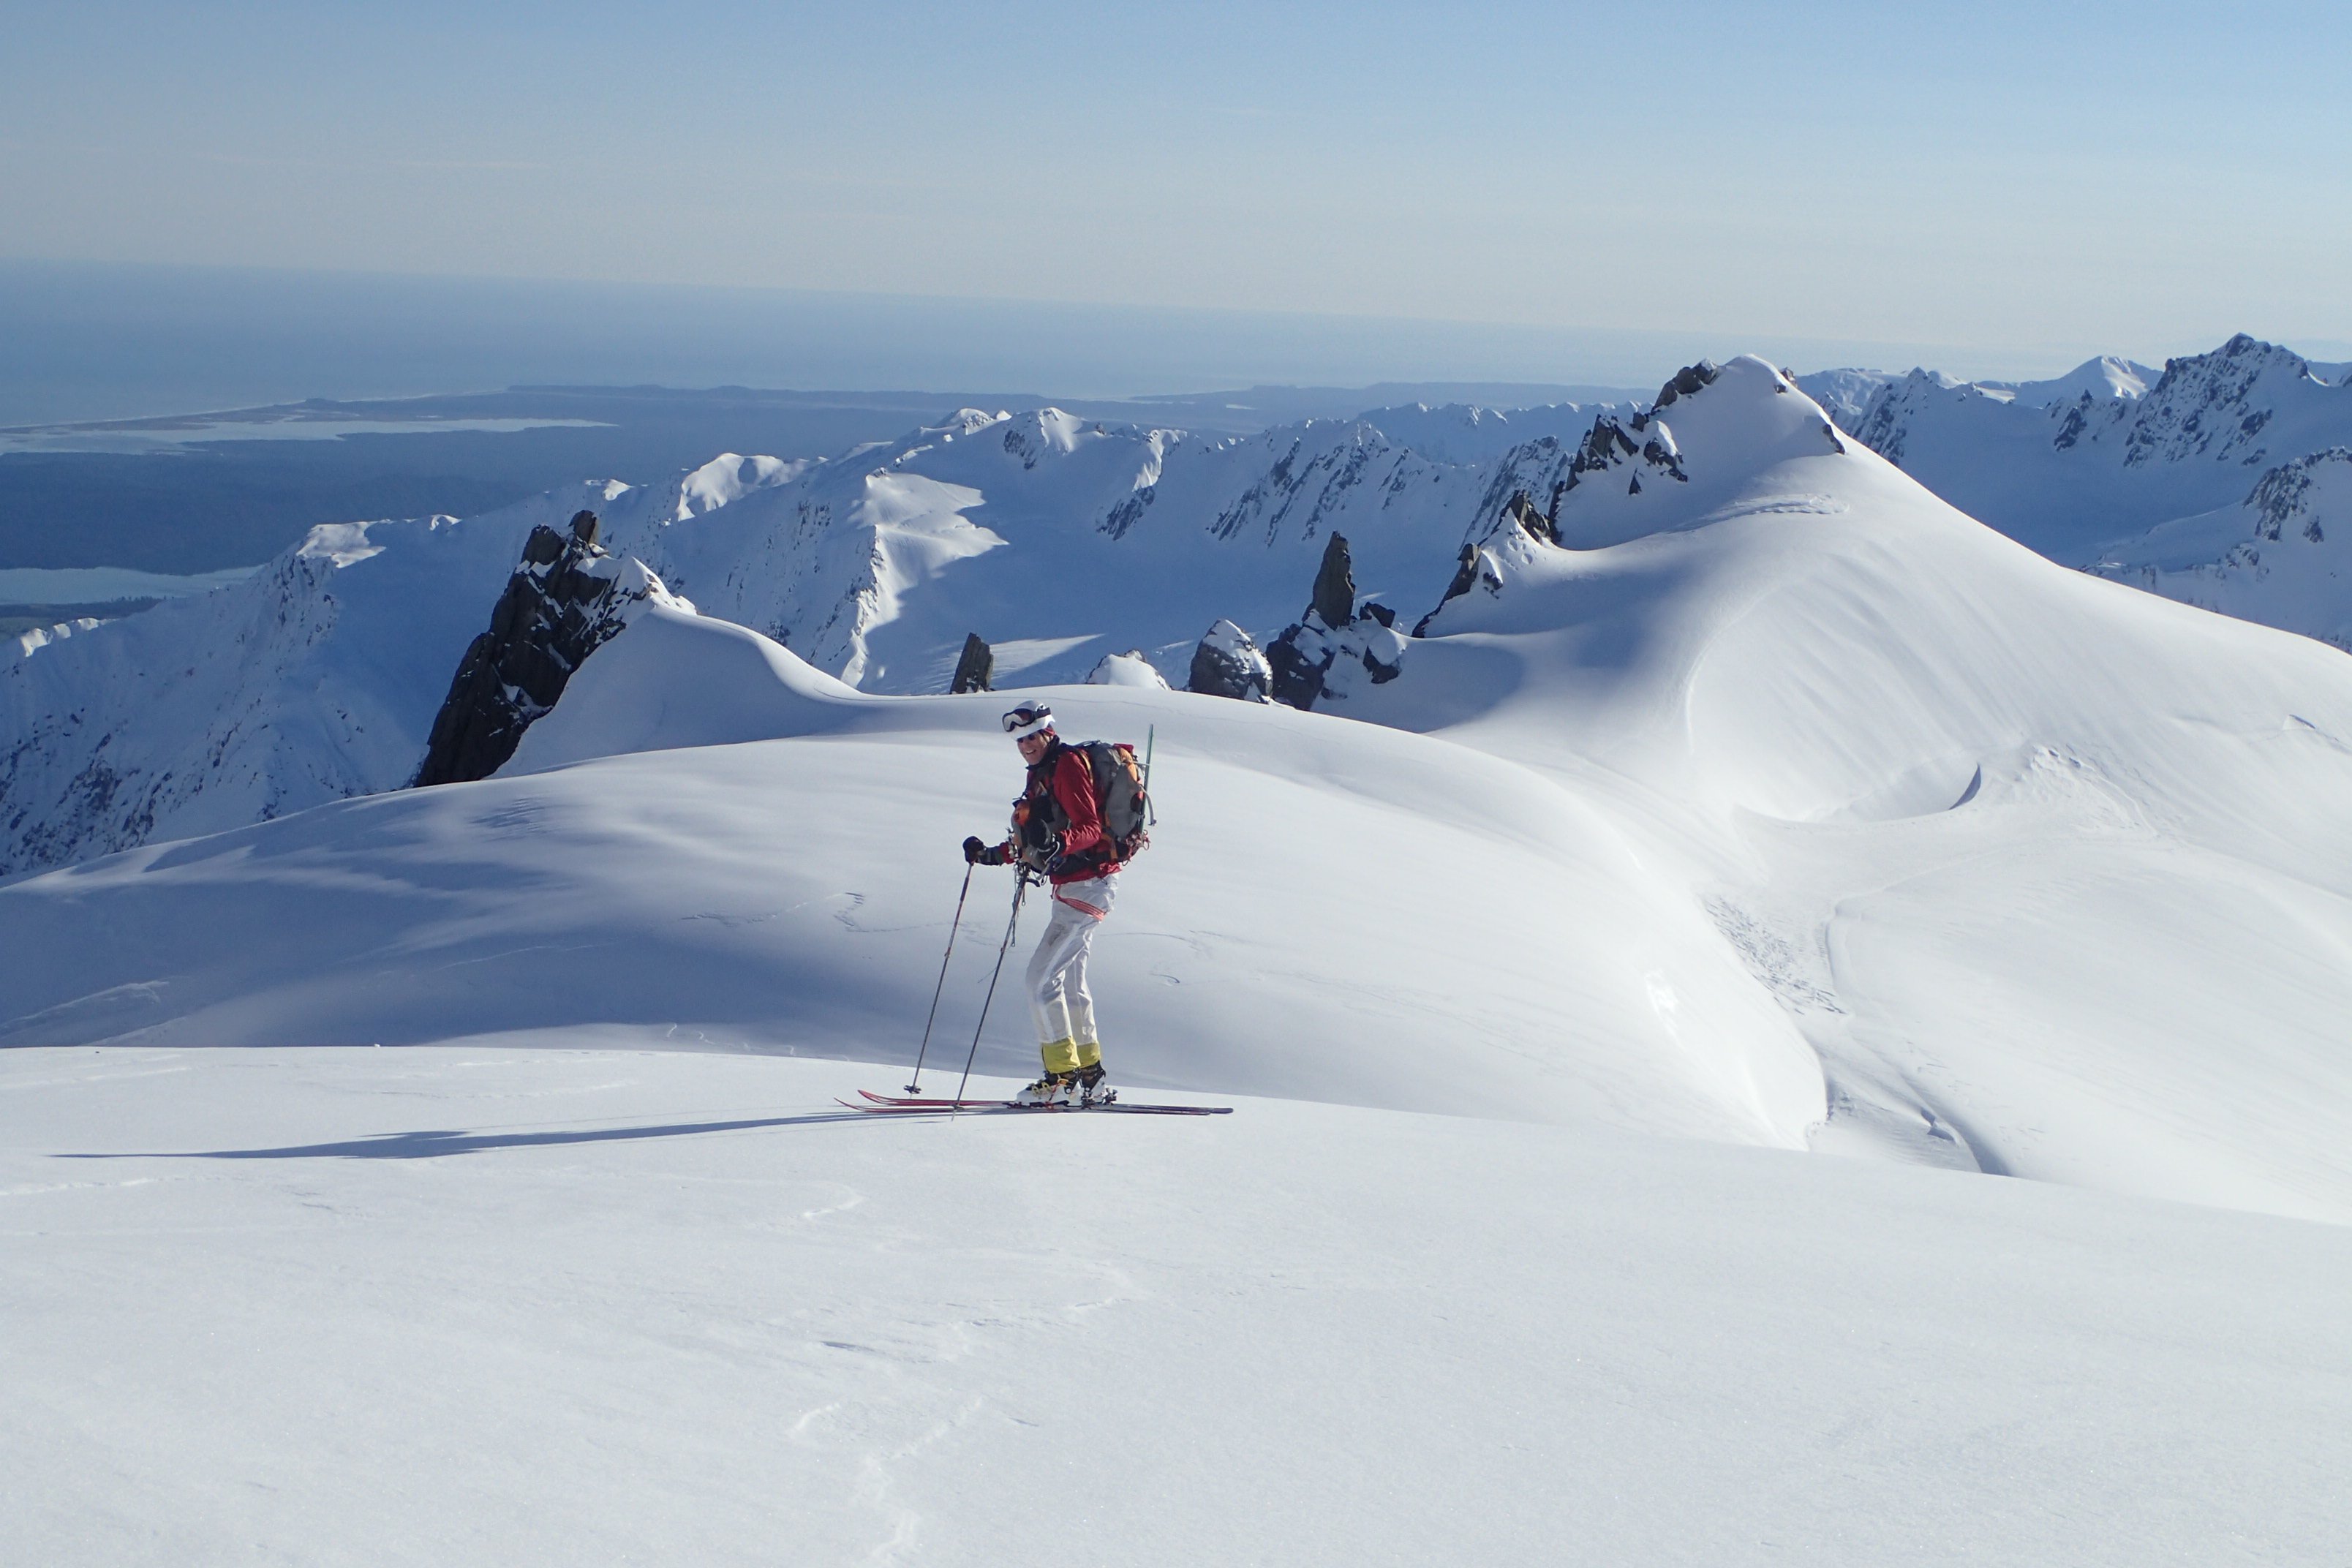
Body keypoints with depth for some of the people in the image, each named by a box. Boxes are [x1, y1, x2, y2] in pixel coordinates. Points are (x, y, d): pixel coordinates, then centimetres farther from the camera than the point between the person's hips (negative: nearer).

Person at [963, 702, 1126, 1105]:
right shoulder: (1041, 773, 16)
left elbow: (1090, 828, -23)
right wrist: (992, 855, 16)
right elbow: (1031, 842, 22)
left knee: (1042, 977, -13)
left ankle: (1063, 1075, -10)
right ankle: (1090, 1077, 19)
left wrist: (1058, 842, -39)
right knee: (1069, 980, 14)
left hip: (1088, 884, -10)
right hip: (1072, 886, 10)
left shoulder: (1068, 765, -13)